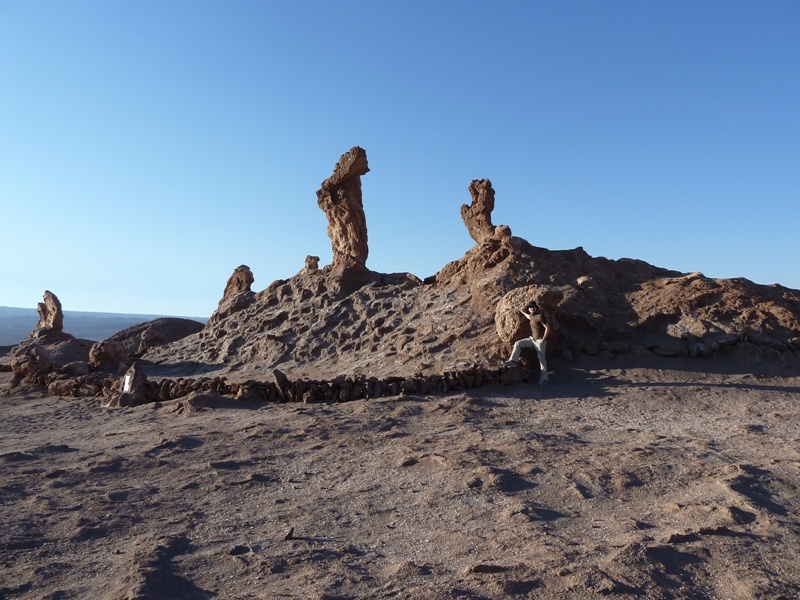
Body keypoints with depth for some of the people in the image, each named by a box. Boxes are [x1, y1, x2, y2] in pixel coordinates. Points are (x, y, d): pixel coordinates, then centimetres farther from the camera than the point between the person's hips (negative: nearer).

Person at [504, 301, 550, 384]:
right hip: (532, 339, 8)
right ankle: (513, 360, 1)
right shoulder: (532, 315, 5)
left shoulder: (540, 316, -20)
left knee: (542, 359, -1)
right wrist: (523, 312, 43)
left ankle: (544, 378, 6)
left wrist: (543, 340, -19)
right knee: (517, 343, 1)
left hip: (540, 340, -8)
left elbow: (547, 328, -19)